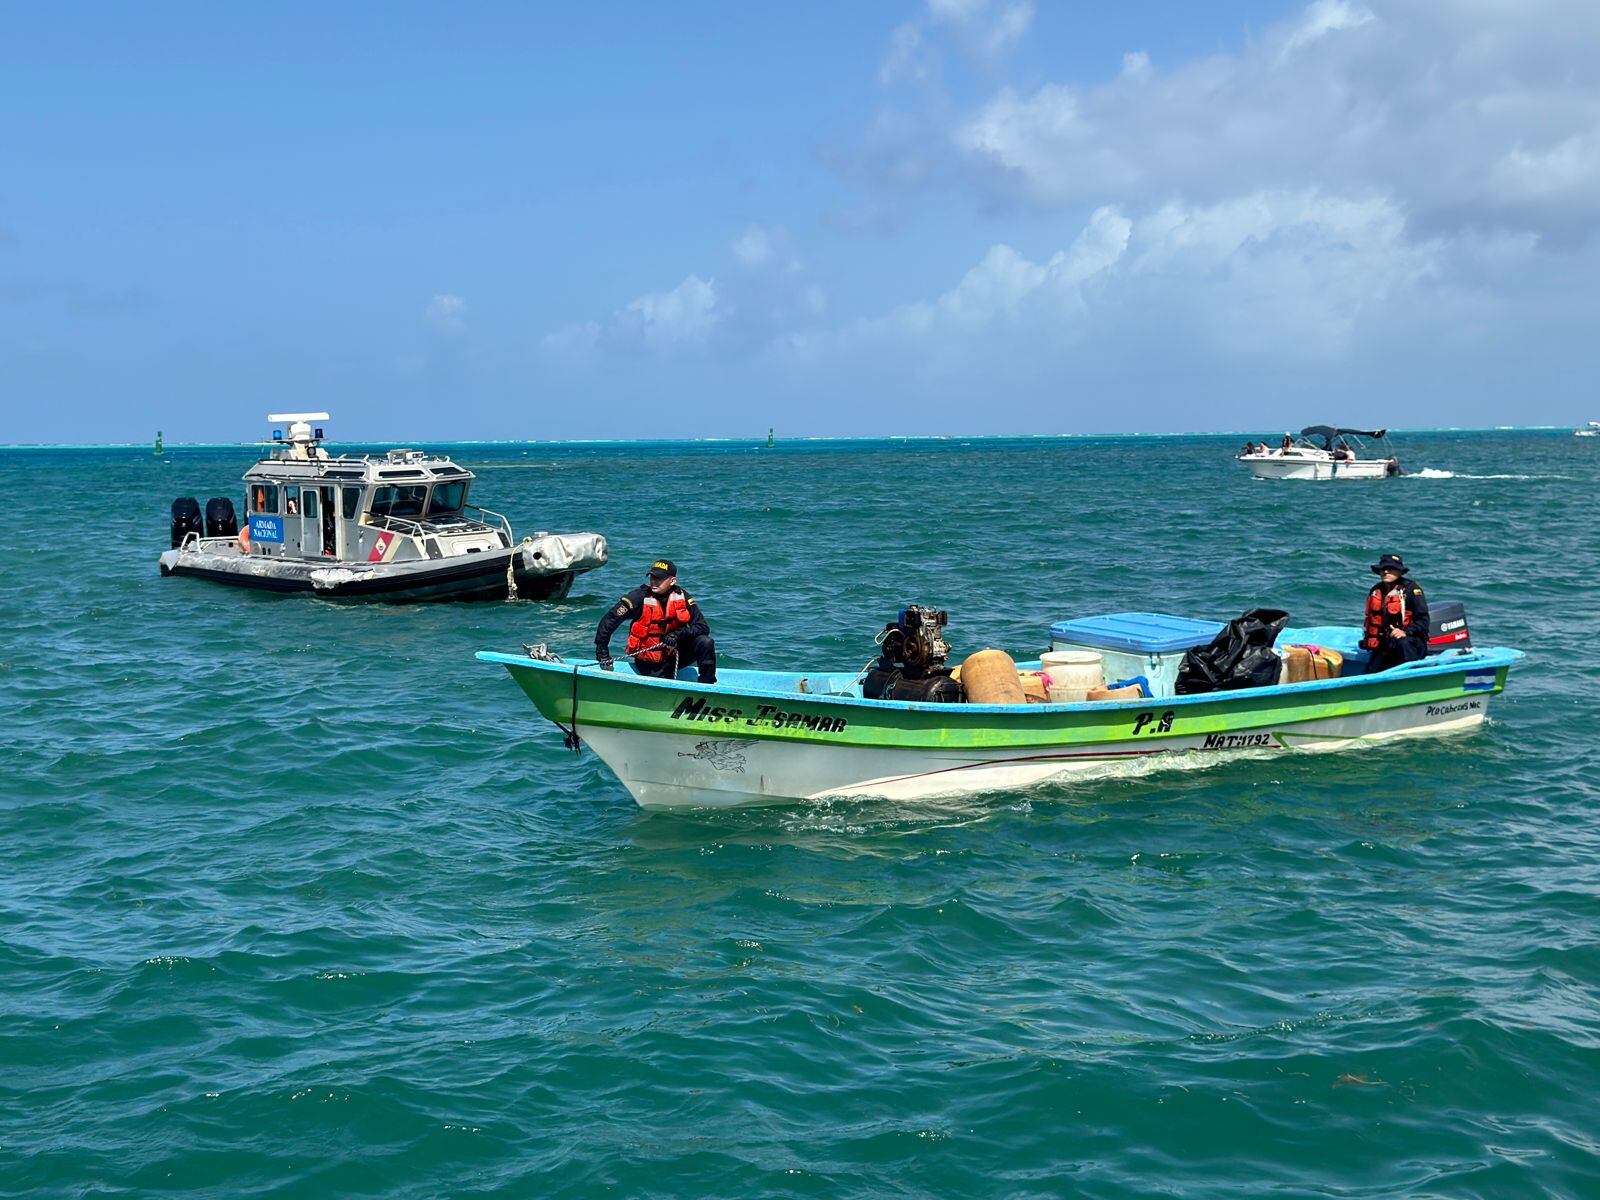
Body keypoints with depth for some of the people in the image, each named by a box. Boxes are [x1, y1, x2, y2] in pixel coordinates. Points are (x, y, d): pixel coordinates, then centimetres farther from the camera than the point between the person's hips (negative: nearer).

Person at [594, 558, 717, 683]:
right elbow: (607, 621, -10)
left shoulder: (682, 597, -5)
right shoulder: (640, 597, -14)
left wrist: (678, 634, -24)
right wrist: (602, 654, -12)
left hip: (675, 656, 3)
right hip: (649, 663, -3)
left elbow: (702, 627, -7)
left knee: (706, 643, -20)